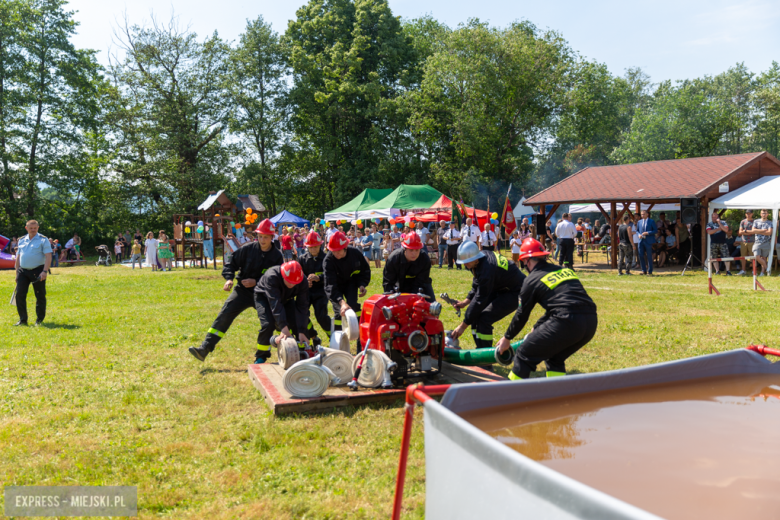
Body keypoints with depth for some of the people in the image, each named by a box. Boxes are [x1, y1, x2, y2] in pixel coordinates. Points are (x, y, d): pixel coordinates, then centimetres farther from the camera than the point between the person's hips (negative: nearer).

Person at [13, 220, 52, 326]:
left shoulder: (43, 240, -2)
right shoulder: (21, 240, 13)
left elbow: (48, 257, -10)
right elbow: (18, 257, 19)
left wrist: (44, 271, -20)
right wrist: (17, 272, 14)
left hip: (37, 271, -4)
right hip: (23, 271, 4)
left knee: (40, 296, 2)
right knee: (19, 294, -2)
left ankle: (39, 320, 13)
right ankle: (23, 320, 6)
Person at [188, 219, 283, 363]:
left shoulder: (277, 256, -5)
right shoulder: (248, 248, -3)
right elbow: (232, 263, 3)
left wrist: (256, 282, -19)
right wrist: (229, 278, -15)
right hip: (243, 290, 0)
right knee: (224, 316, -13)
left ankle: (261, 357, 13)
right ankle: (204, 349, -16)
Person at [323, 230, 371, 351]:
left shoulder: (355, 253, -21)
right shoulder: (328, 260, -30)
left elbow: (365, 269, -1)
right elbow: (330, 285, -38)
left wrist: (362, 285, -19)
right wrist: (341, 302, -51)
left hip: (351, 282, 1)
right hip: (336, 286, -1)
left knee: (353, 305, -20)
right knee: (339, 311, -12)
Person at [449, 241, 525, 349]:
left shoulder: (487, 269, -33)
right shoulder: (483, 256, -6)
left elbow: (480, 299, -29)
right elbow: (477, 285, 10)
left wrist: (463, 325, -24)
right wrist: (466, 301, -2)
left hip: (515, 293, -9)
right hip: (500, 289, 10)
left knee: (484, 319, -20)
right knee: (476, 313, 2)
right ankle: (480, 350, 13)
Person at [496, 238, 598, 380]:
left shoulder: (532, 279, 5)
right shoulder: (566, 270, 24)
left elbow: (522, 314, 12)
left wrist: (507, 338, 27)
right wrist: (537, 328, 41)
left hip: (566, 324, -7)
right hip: (592, 323, 7)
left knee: (524, 355, 8)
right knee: (555, 358, 28)